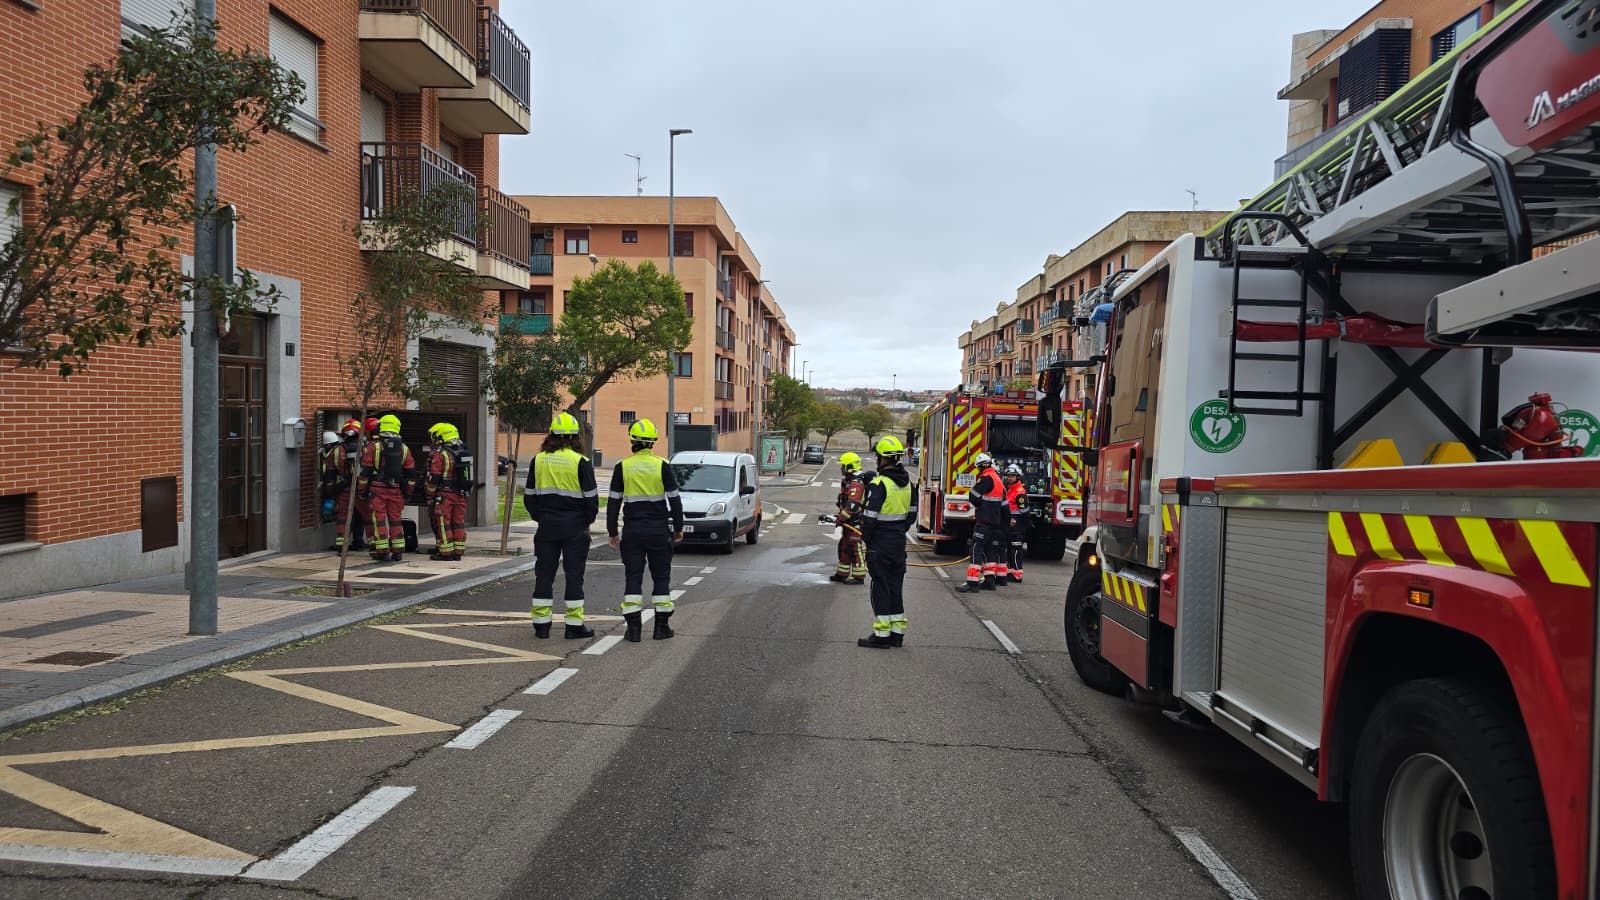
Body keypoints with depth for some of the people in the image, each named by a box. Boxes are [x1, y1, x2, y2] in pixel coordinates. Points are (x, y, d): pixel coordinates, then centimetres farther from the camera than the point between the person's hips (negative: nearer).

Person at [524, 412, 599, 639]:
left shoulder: (538, 460, 3)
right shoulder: (581, 462, -8)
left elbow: (529, 496, 7)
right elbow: (591, 497, -6)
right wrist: (587, 520, 10)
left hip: (547, 527, 3)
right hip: (575, 527, -3)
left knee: (544, 574, 10)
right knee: (574, 575, 4)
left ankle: (541, 624, 12)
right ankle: (574, 625, 5)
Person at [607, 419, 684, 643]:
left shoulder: (622, 467, -2)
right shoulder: (662, 466, -4)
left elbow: (613, 502, 1)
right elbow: (674, 499, -1)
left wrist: (612, 532, 9)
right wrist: (678, 528, 10)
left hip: (632, 530, 1)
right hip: (659, 529, 0)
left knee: (633, 578, 6)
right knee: (661, 577, 9)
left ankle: (633, 627, 2)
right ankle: (661, 626, 10)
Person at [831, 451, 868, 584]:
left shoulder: (856, 484, -22)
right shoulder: (848, 481, 14)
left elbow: (851, 506, -27)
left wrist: (840, 519, -21)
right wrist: (841, 518, 19)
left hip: (856, 523, -11)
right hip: (849, 522, 11)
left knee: (856, 549, -3)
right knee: (844, 547, 17)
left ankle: (859, 577, 4)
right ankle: (842, 574, 26)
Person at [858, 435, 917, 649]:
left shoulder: (879, 483, -18)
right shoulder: (907, 482, 7)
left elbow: (870, 517, -19)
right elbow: (912, 513, 15)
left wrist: (866, 539, -5)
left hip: (880, 543, -7)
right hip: (899, 543, 7)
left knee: (881, 588, -1)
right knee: (896, 587, 13)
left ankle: (882, 635, 1)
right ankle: (897, 633, 18)